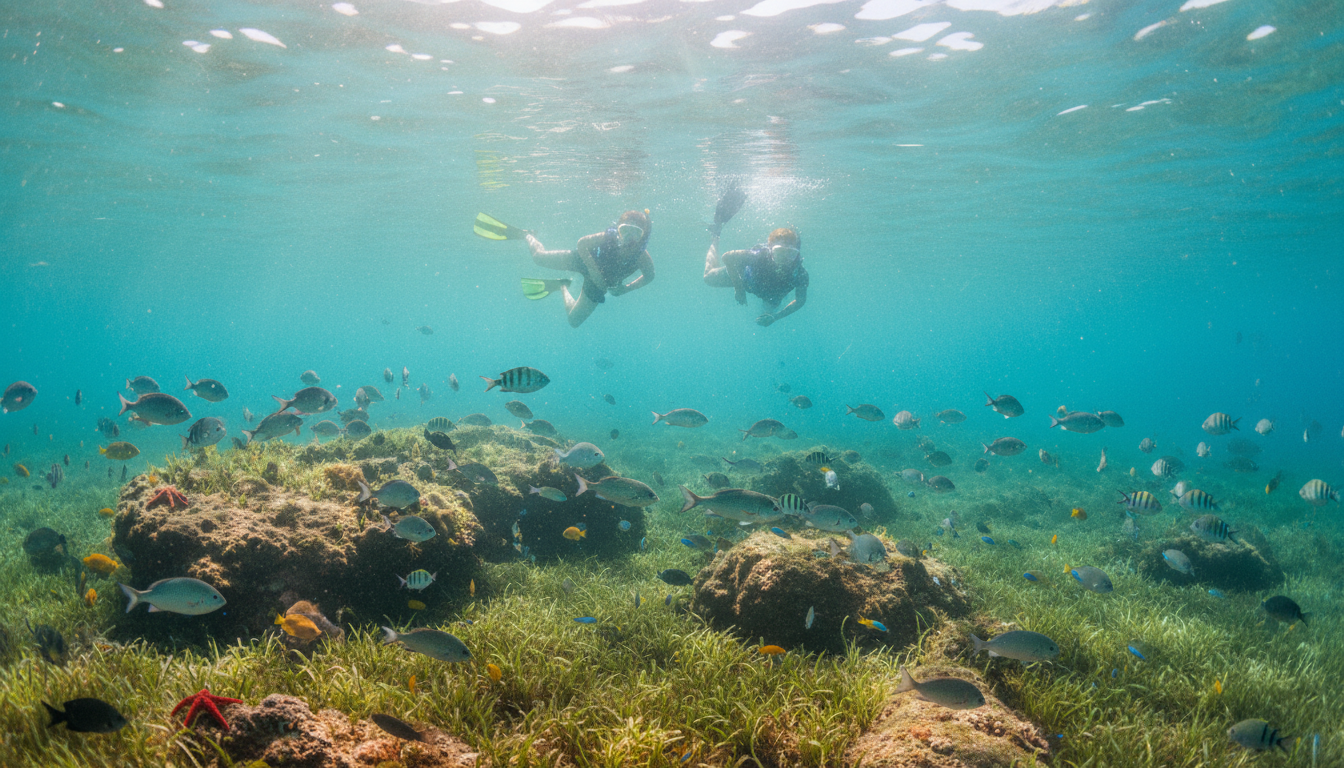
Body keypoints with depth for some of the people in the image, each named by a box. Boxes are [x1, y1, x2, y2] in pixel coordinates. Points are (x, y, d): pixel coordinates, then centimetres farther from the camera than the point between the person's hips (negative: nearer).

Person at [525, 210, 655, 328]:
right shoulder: (608, 238, -37)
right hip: (584, 260, -2)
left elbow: (649, 276, -11)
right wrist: (593, 269, -29)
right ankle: (529, 236, 42)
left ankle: (563, 286, 39)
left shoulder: (643, 258, -33)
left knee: (573, 321, 13)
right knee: (539, 257, 7)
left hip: (599, 283, 2)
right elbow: (582, 243, -22)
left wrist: (627, 288, -21)